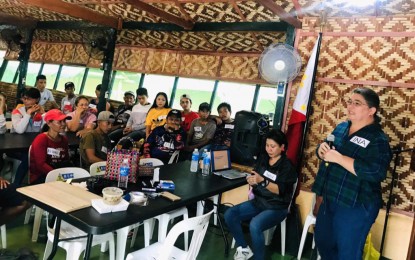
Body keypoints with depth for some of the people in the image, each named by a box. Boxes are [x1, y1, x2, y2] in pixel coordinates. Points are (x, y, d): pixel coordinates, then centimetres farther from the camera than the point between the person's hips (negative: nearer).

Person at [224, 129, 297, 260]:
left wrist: (262, 181, -32)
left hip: (276, 207, -6)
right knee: (229, 215, -12)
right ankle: (244, 248, 6)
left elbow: (280, 190, -19)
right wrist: (251, 180, -15)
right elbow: (255, 178, 9)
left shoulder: (287, 166, -12)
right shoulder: (263, 158, 4)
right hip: (258, 201, 6)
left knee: (254, 225, -33)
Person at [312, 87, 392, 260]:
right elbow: (324, 153, 16)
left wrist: (338, 157, -29)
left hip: (356, 206, -7)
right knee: (322, 241, 23)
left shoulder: (377, 139, -17)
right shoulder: (341, 128, 6)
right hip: (329, 200, 8)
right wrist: (322, 149, -9)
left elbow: (375, 172, -31)